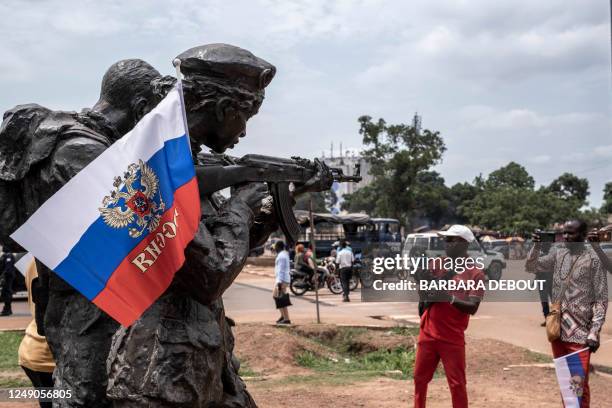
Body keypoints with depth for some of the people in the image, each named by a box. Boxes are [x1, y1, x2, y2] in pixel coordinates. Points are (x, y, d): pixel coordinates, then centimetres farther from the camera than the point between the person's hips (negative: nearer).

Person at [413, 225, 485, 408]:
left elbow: (473, 307, -13)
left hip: (452, 337, -5)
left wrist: (450, 298, -28)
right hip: (428, 333, 5)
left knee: (457, 383, 0)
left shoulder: (475, 273, -5)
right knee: (420, 378, 13)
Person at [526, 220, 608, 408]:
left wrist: (594, 332, -14)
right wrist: (537, 246, -5)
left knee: (579, 384, -4)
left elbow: (601, 299, -8)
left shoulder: (593, 259, -7)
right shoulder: (558, 254, 8)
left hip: (580, 332, -5)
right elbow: (530, 267, 11)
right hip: (557, 329, 5)